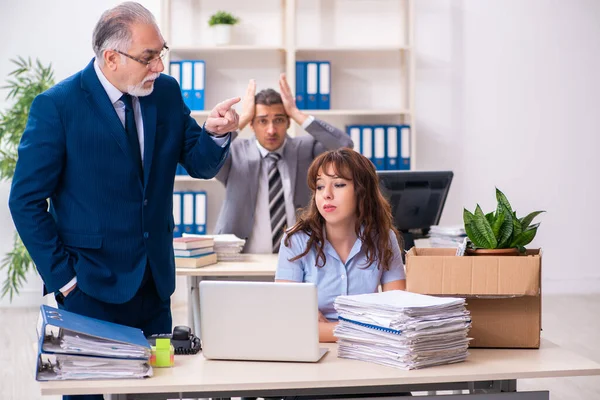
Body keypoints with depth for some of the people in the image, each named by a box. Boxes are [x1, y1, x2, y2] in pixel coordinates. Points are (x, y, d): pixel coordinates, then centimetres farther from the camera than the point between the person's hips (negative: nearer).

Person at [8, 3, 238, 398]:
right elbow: (26, 201, -10)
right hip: (92, 287, -4)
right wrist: (63, 277, -12)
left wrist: (216, 133, -17)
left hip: (155, 284, 5)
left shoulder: (166, 92, 2)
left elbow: (201, 165, 5)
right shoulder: (56, 106, -13)